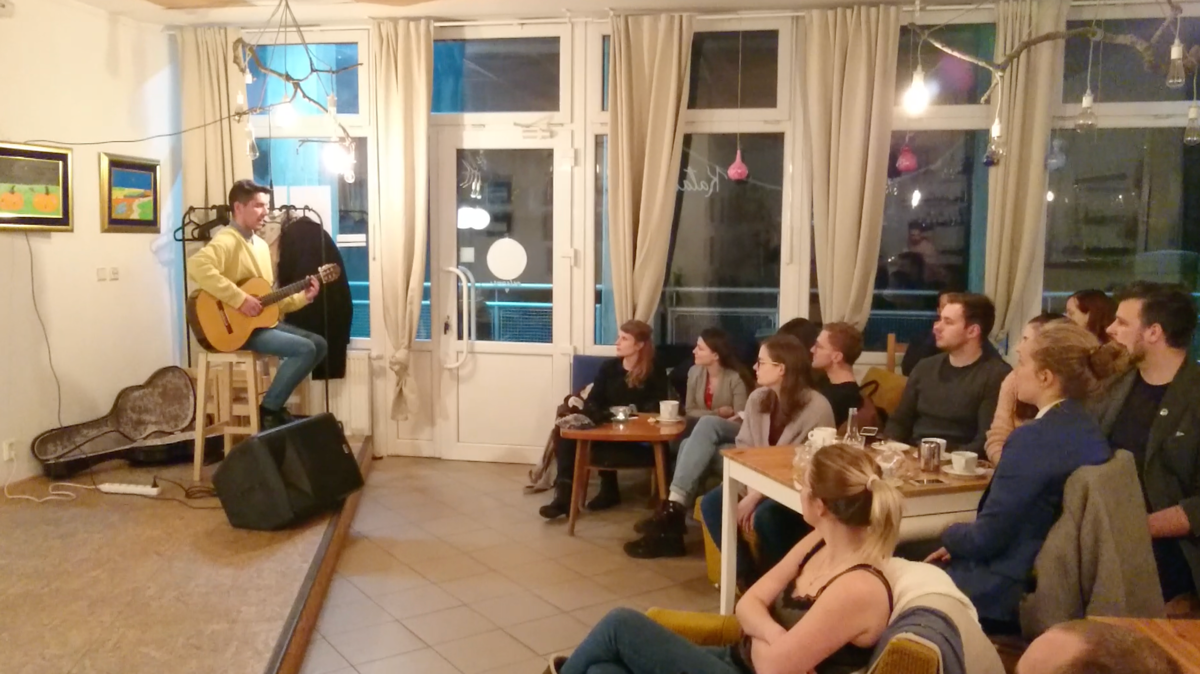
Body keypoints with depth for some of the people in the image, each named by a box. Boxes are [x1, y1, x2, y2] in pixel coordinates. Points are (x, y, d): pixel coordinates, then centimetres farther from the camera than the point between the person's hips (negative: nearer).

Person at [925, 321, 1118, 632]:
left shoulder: (1034, 438, -24)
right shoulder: (1089, 429, 4)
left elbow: (985, 538, -20)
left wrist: (950, 535, 1)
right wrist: (959, 543, 10)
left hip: (1011, 595, -8)